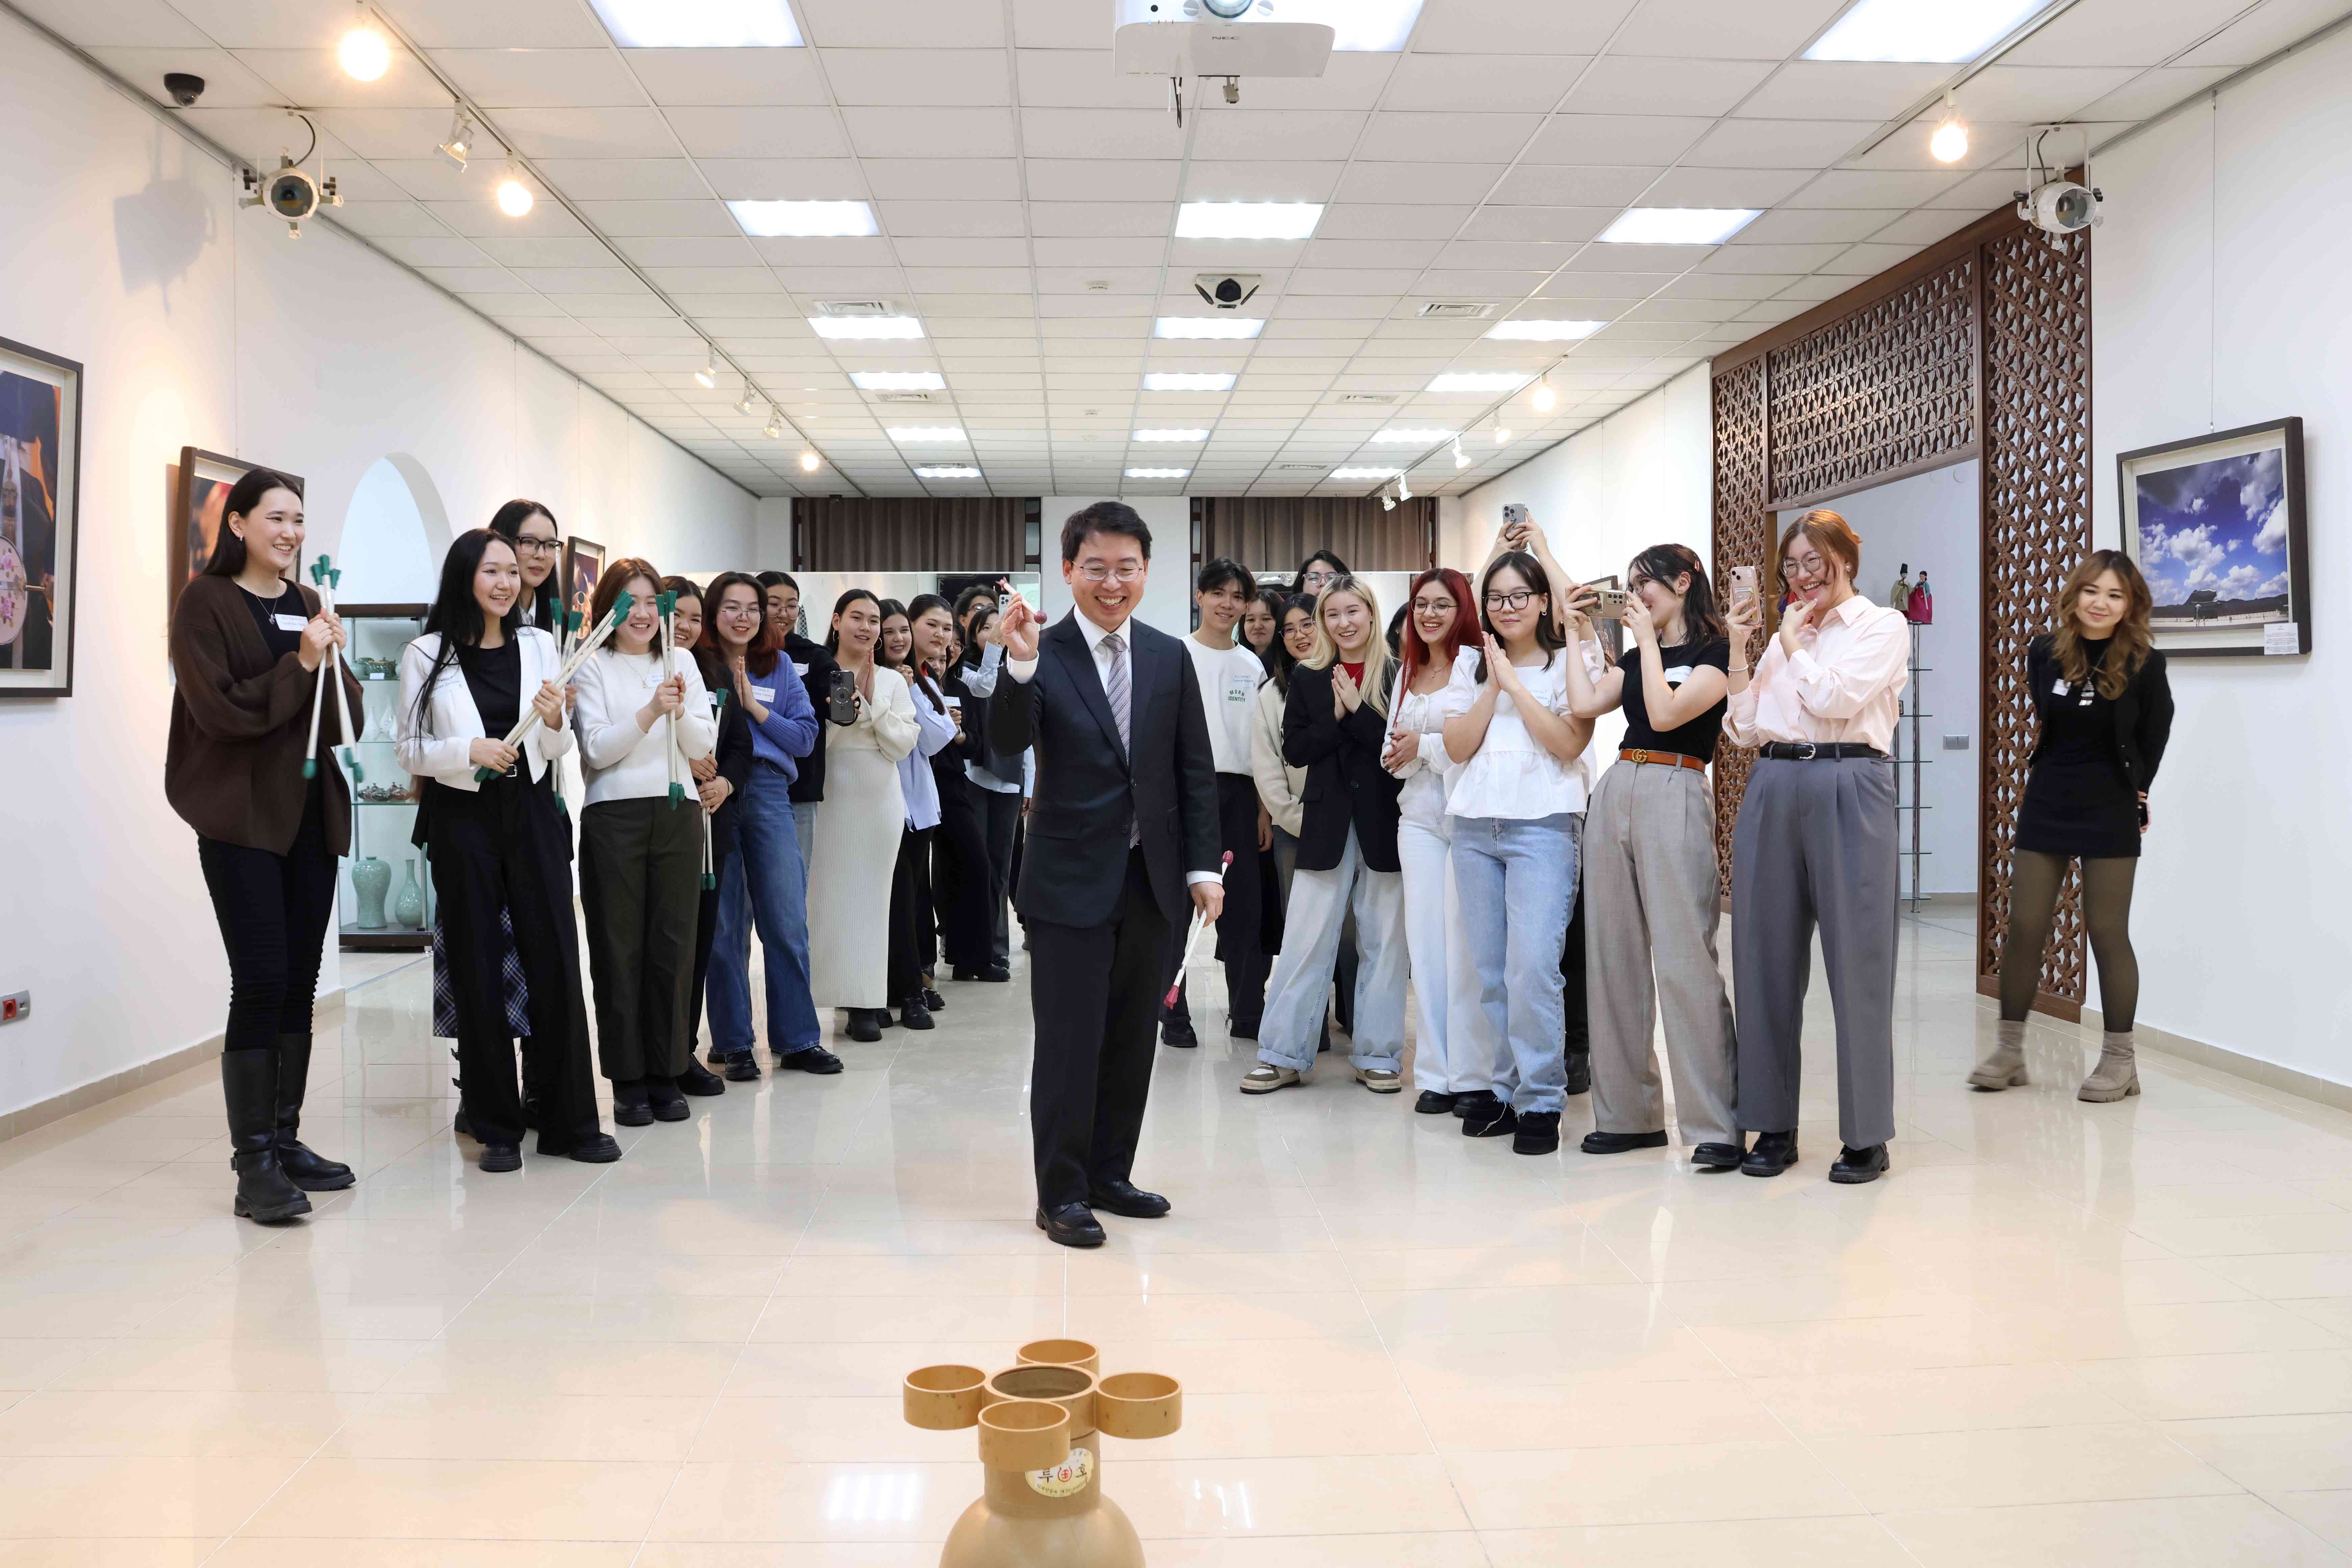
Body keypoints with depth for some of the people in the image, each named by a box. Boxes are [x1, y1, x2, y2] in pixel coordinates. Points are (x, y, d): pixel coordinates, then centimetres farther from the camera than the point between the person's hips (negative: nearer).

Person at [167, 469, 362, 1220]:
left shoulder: (309, 605, 14)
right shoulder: (206, 602, -3)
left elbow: (346, 722, 8)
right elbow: (219, 710, -13)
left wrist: (337, 661, -10)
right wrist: (300, 665, -18)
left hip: (312, 812, 6)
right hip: (242, 814, -6)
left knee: (300, 982, 8)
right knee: (261, 981, -10)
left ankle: (285, 1139, 19)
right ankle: (253, 1165, -5)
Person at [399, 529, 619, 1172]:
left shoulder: (538, 645, 8)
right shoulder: (427, 655, 0)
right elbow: (409, 749, -1)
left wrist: (554, 719, -10)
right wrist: (469, 750, -17)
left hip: (531, 813, 2)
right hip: (462, 820, -2)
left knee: (556, 964, 0)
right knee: (478, 973, 3)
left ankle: (570, 1122, 10)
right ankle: (498, 1128, 14)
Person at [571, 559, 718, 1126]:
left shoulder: (681, 662, 12)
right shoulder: (592, 667, 2)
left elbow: (704, 746, 7)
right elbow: (597, 749, -7)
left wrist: (681, 712, -13)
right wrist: (650, 712, -19)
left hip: (677, 815, 3)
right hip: (614, 817, -3)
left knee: (674, 944, 4)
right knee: (619, 948, 0)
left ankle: (667, 1074, 13)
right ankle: (627, 1079, 9)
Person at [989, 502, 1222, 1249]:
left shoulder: (1170, 657, 6)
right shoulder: (1044, 656, -7)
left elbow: (1195, 769, 7)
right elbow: (1008, 740, -23)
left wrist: (1202, 865, 2)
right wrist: (1020, 664, -39)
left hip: (1151, 879, 4)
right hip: (1071, 880, -4)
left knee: (1132, 1038, 13)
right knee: (1069, 1042, 2)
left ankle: (1110, 1173, 27)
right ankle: (1061, 1193, 14)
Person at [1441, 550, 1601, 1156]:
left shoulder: (1569, 662, 3)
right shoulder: (1470, 663, 15)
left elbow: (1569, 744, -9)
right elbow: (1458, 746, 5)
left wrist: (1515, 683, -8)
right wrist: (1493, 684, -3)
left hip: (1543, 825, -4)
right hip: (1475, 826, 5)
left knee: (1532, 966, -13)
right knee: (1489, 969, 6)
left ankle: (1541, 1099, -4)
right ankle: (1504, 1089, 16)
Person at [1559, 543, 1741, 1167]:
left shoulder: (1716, 653, -2)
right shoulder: (1636, 656, 19)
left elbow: (1665, 713, -15)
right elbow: (1584, 704, 7)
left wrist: (1649, 638, -7)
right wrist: (1580, 636, 10)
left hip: (1675, 797, -8)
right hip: (1615, 793, 8)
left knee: (1685, 962, -11)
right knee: (1613, 958, 7)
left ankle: (1718, 1126, -7)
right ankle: (1629, 1113, 15)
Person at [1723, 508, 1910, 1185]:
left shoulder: (1882, 626, 4)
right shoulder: (1784, 634, 19)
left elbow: (1836, 698, -12)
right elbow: (1743, 730, 12)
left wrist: (1794, 644, 2)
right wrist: (1739, 653, 5)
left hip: (1848, 789, -5)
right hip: (1774, 790, 5)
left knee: (1857, 962, -3)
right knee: (1767, 960, 5)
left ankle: (1867, 1134, 6)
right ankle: (1774, 1126, 14)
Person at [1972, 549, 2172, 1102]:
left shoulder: (2143, 663, -8)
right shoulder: (2045, 652, -2)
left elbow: (2156, 731, 8)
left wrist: (2136, 788, 10)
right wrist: (2061, 772, 11)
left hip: (2109, 809, -3)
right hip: (2047, 802, 3)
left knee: (2107, 932, 2)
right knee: (2023, 928, 3)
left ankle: (2120, 1061, 12)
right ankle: (2009, 1050, 13)